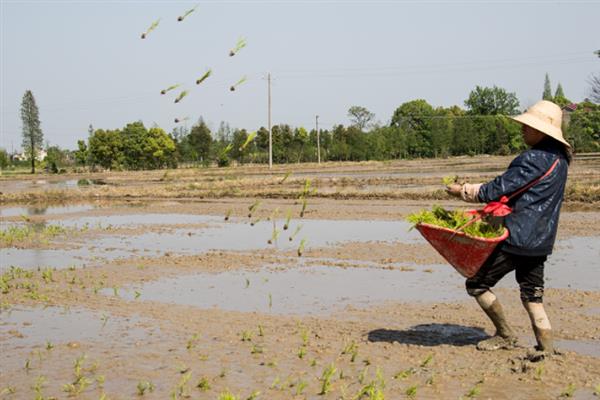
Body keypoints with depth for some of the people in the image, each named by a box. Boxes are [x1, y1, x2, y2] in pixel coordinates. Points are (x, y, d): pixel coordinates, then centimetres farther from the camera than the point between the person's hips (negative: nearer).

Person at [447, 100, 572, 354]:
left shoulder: (534, 159, -19)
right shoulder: (560, 157, 10)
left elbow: (499, 189, -17)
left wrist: (463, 191, -4)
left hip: (518, 238, -9)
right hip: (541, 239, 9)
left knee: (477, 283, 2)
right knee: (532, 294, 15)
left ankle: (505, 335, 10)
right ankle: (546, 347, 12)